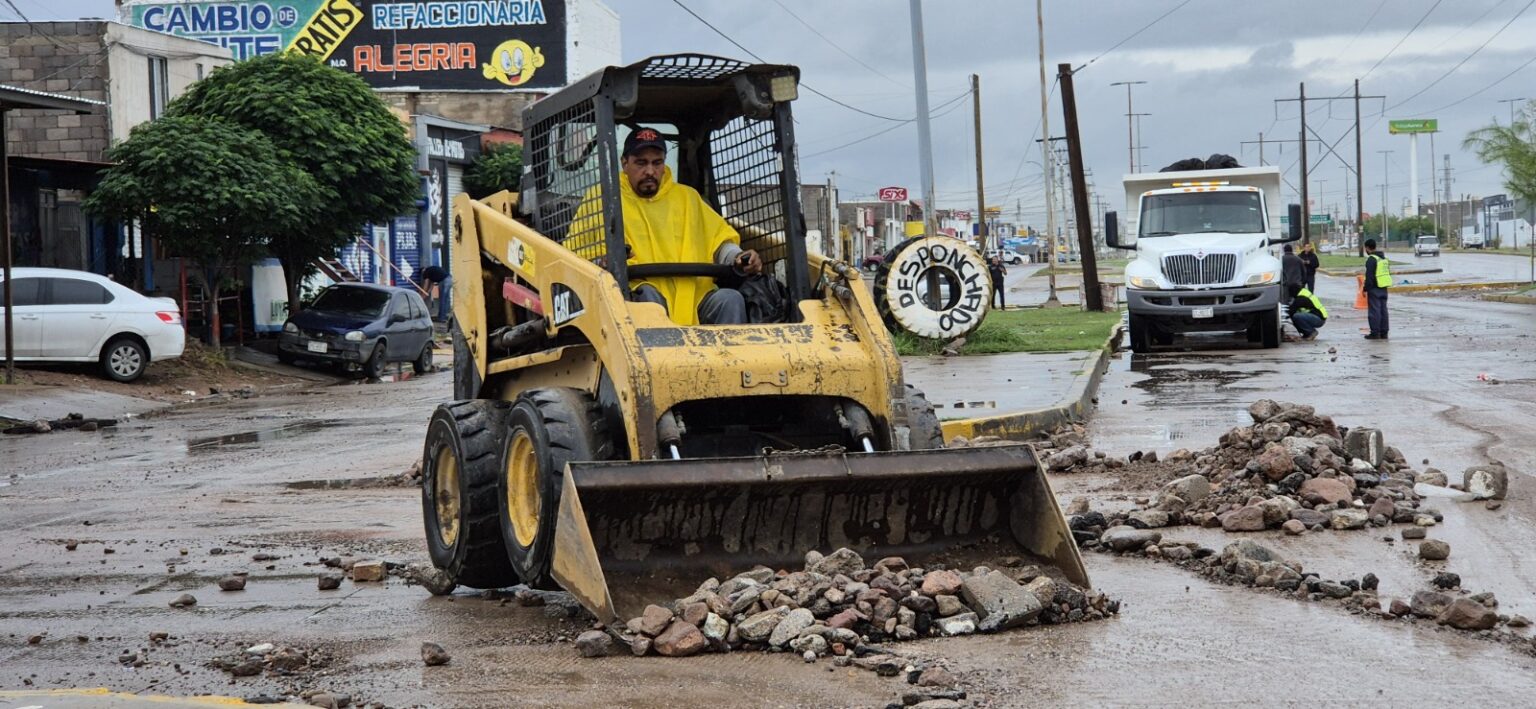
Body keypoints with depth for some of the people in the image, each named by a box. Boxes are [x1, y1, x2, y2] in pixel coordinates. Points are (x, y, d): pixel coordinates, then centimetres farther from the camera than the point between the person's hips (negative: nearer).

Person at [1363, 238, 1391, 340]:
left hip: (1374, 289, -9)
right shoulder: (1384, 258, 15)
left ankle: (1375, 332, -5)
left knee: (1374, 310, -5)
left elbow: (1369, 276, -18)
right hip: (1384, 288, 9)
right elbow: (1388, 273, 20)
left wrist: (1366, 289, -12)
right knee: (1383, 310, 11)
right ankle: (1384, 332, 14)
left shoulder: (1371, 259, -14)